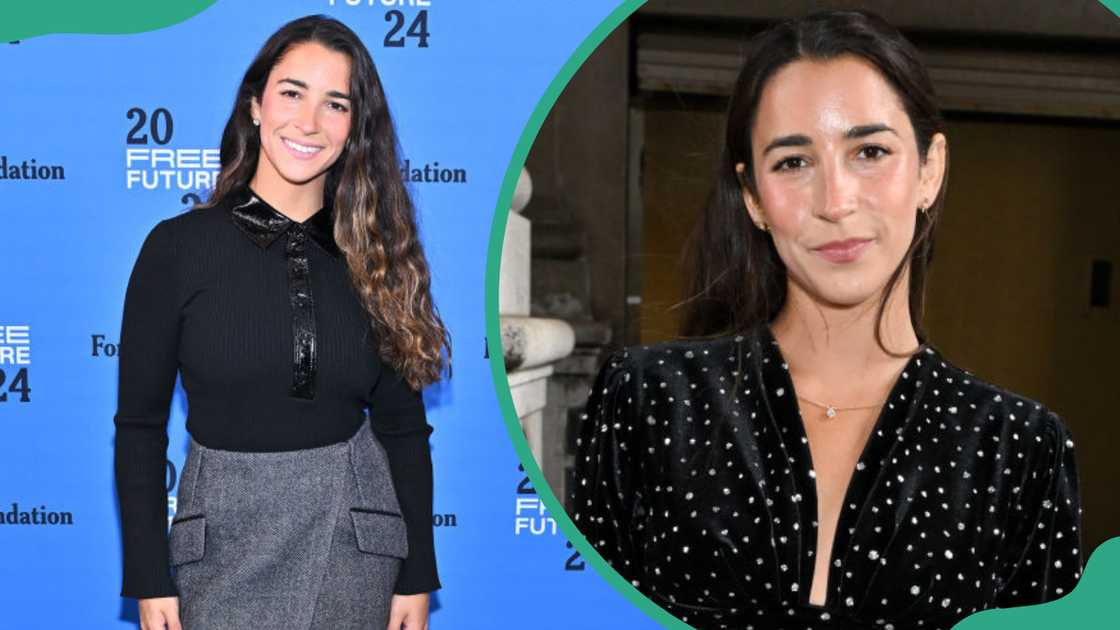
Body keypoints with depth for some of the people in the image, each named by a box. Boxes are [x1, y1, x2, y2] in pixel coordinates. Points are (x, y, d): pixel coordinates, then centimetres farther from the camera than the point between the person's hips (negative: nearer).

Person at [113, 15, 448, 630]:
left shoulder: (375, 256, 1)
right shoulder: (178, 246, -5)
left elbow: (402, 426, 5)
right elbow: (139, 424, -2)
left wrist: (417, 575, 3)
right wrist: (149, 578, -5)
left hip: (354, 537, 2)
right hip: (228, 539, -1)